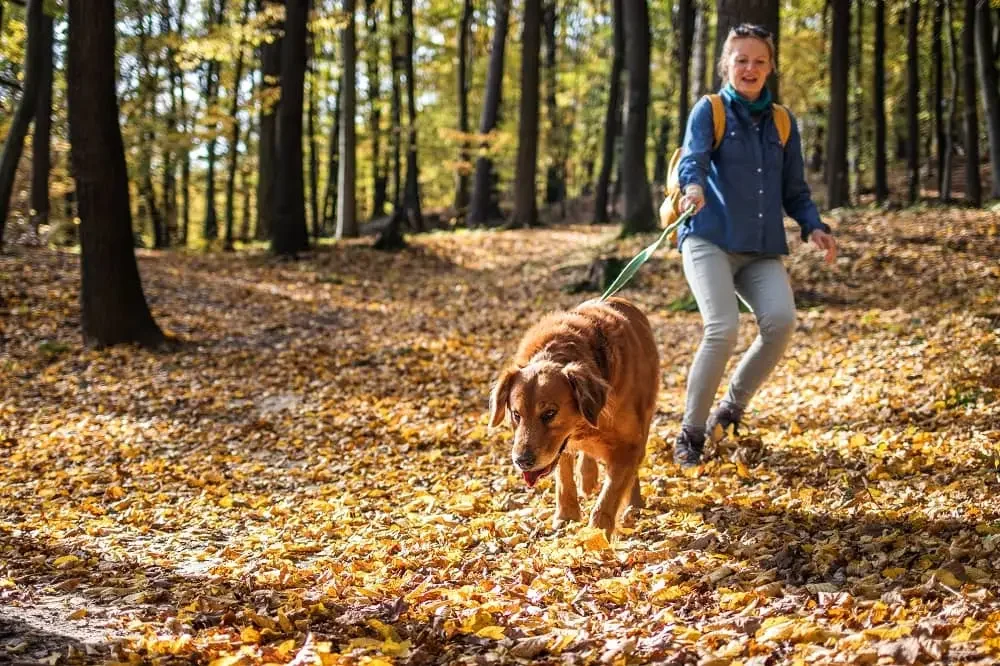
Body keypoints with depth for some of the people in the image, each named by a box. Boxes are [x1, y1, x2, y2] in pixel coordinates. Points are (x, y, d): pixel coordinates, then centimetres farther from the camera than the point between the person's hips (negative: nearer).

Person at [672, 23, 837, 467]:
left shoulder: (782, 123, 17)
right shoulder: (709, 110, 5)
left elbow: (794, 190, 20)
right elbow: (692, 157, -14)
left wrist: (813, 227, 1)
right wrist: (693, 186, -37)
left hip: (762, 248, 4)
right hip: (710, 239, -4)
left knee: (781, 320, -22)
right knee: (723, 328, -23)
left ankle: (733, 406, 4)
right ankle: (690, 433, -5)